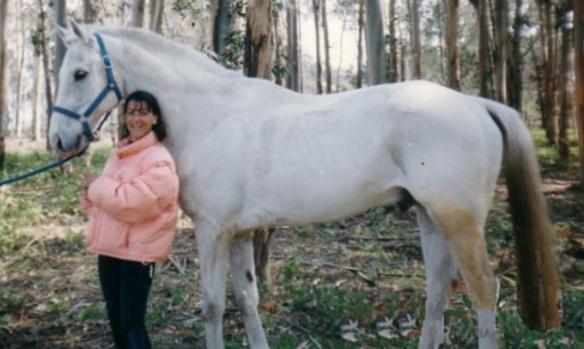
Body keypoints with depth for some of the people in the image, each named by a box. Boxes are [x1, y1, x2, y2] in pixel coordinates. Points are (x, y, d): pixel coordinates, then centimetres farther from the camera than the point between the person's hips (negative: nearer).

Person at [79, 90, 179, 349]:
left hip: (138, 251, -8)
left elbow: (134, 201, -27)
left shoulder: (159, 160, -15)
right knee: (115, 317, 21)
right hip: (109, 247, 9)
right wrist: (90, 195, -4)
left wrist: (98, 185, -14)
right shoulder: (119, 154, 13)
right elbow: (107, 195, 19)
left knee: (132, 323, -4)